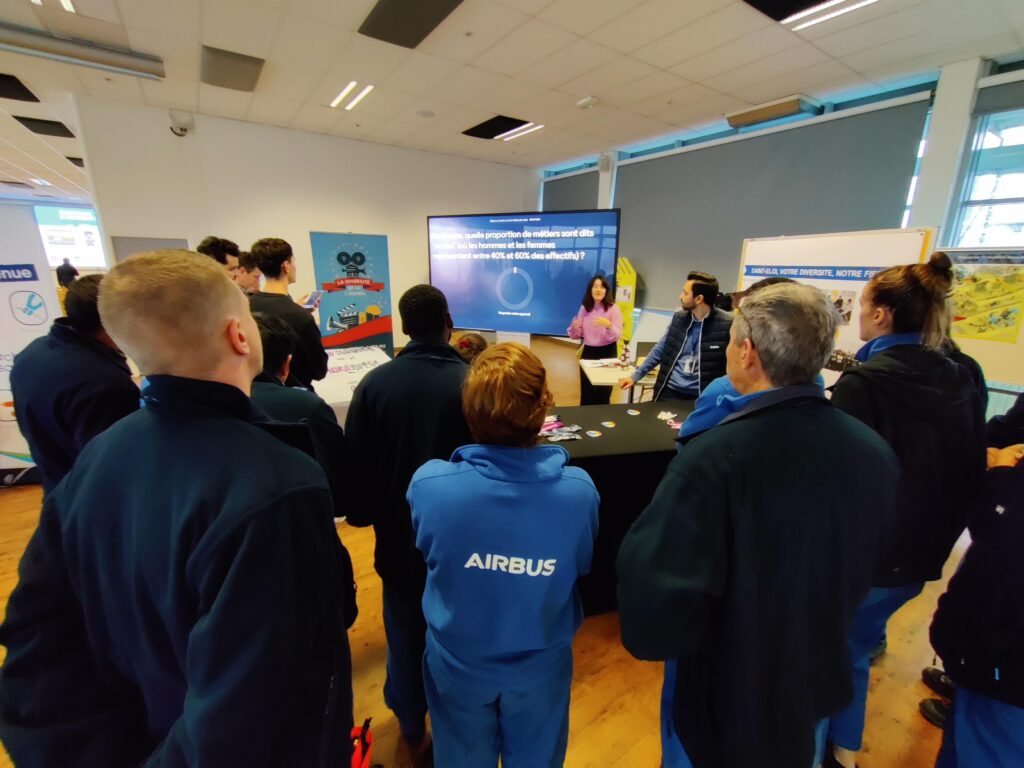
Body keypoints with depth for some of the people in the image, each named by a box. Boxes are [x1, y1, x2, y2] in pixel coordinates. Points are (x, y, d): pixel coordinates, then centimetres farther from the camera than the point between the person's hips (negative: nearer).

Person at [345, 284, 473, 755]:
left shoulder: (374, 383, -13)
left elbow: (356, 464, -7)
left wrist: (362, 513, 11)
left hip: (400, 532, 1)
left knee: (406, 630, 24)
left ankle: (412, 727, 46)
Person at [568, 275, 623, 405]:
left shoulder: (613, 308, -8)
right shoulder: (584, 308, 3)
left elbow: (617, 336, -15)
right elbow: (576, 336, 6)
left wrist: (608, 325, -33)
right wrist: (574, 326, -16)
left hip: (607, 353, -3)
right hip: (588, 352, 3)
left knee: (602, 395, 4)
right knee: (585, 395, 9)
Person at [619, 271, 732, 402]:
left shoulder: (727, 325, -11)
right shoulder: (678, 318, 5)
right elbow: (659, 350, 13)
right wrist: (635, 376, 9)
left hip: (699, 397, -4)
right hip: (668, 391, 4)